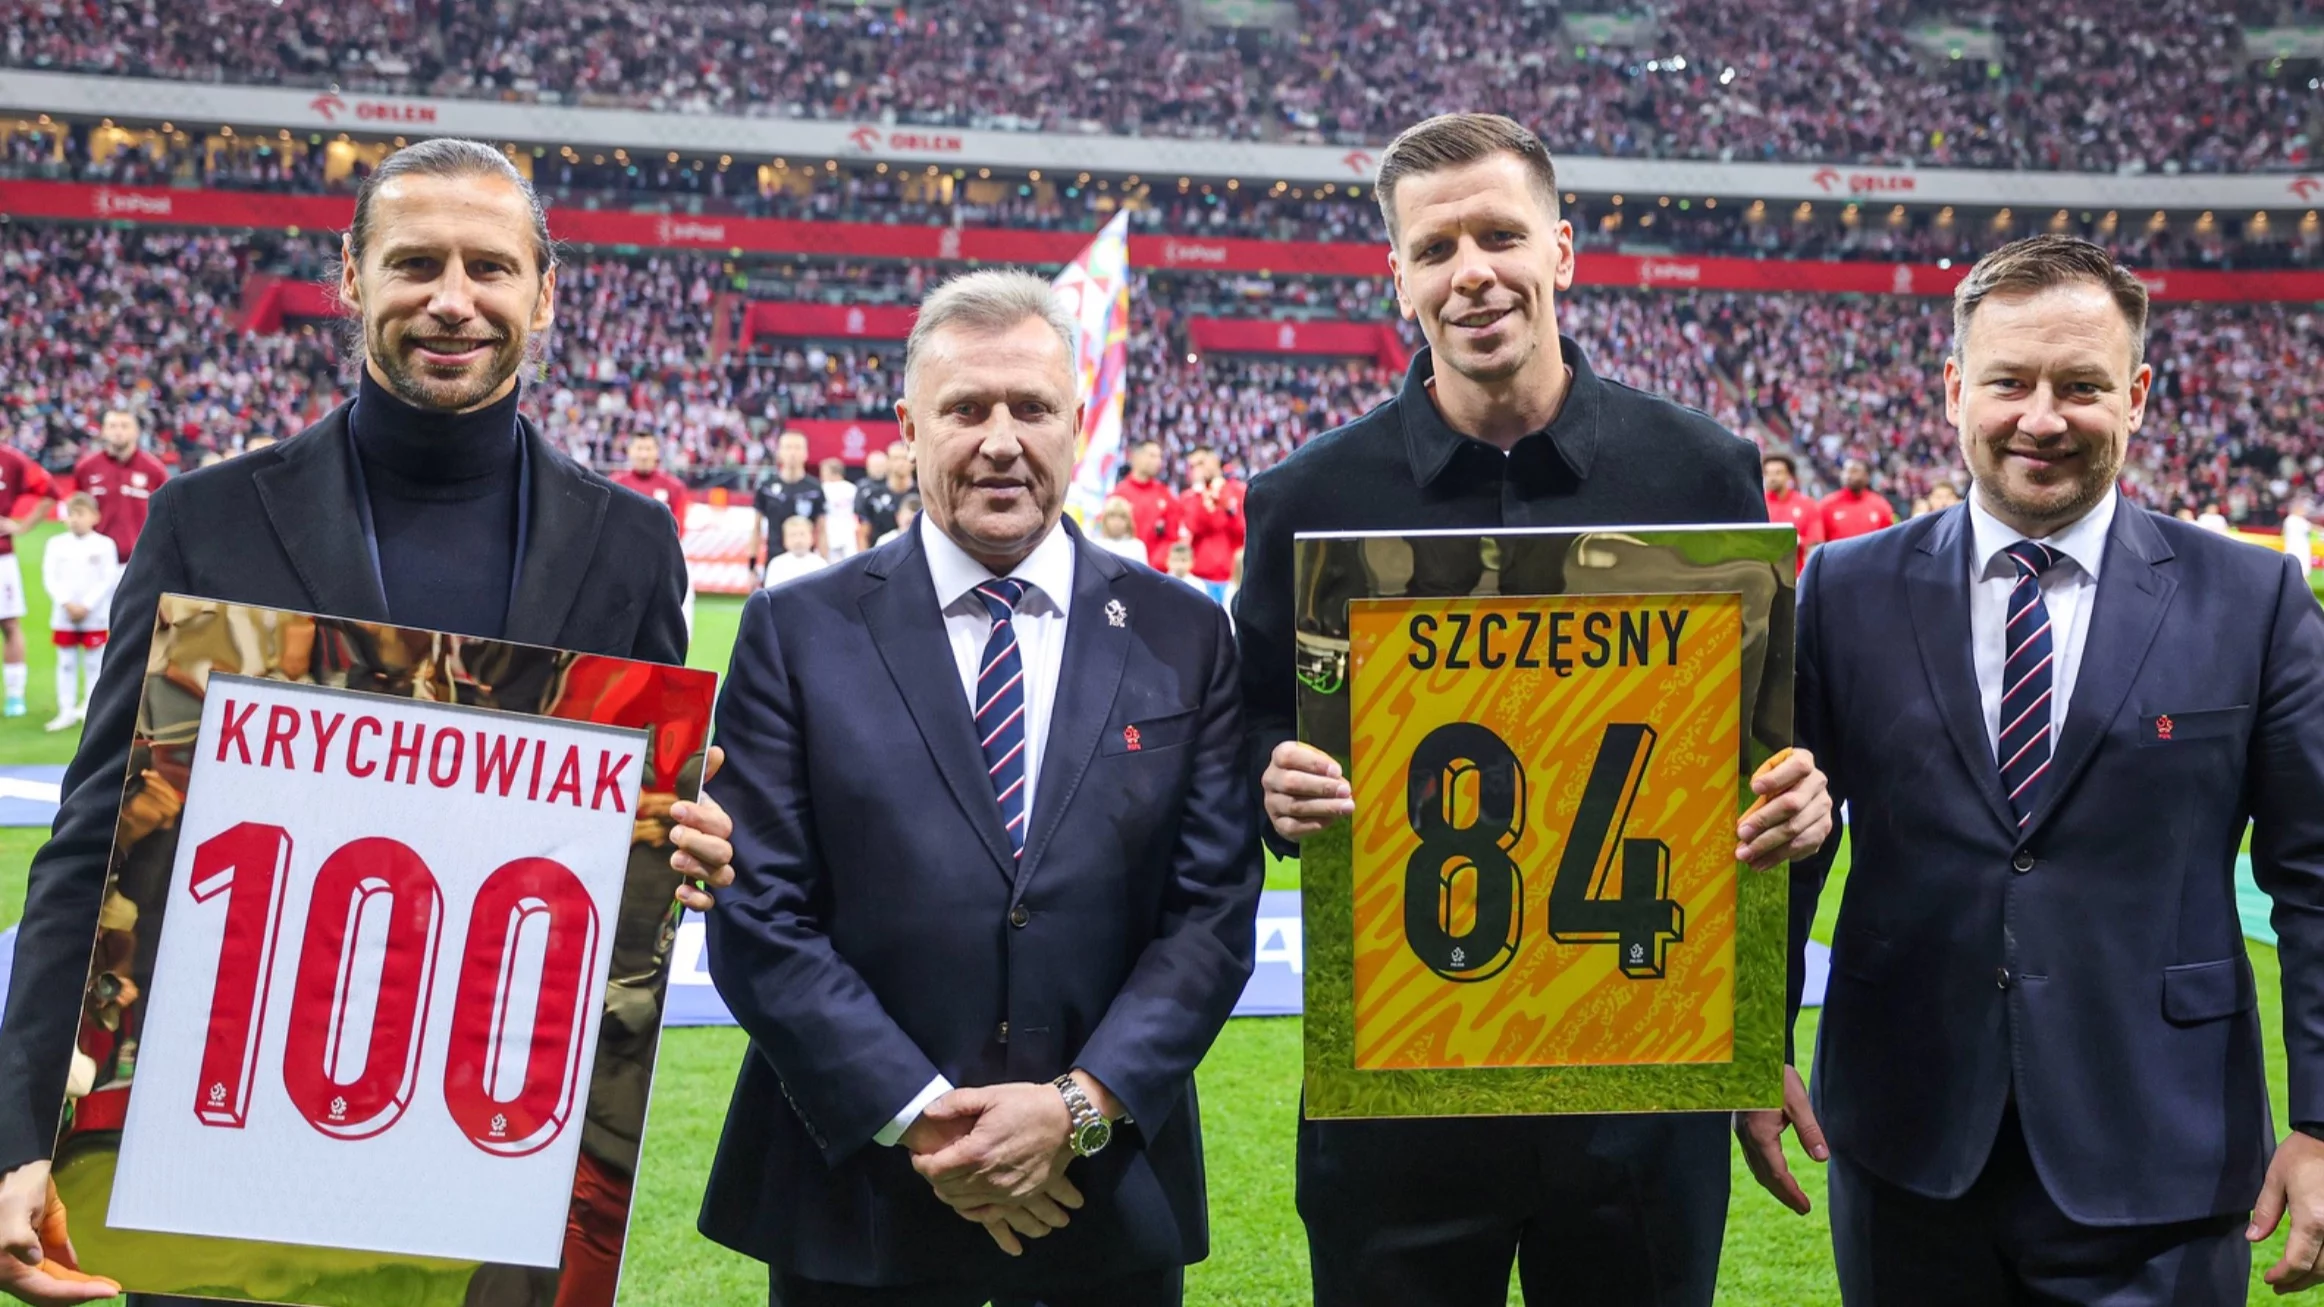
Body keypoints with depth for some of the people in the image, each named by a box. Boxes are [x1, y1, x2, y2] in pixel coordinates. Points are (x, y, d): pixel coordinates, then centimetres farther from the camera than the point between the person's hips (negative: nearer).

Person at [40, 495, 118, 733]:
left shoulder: (104, 545, -4)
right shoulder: (56, 545, 3)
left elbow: (108, 580, -8)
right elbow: (50, 579, -1)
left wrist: (86, 606, -14)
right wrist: (67, 603, -14)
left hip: (94, 617, -3)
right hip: (63, 617, 3)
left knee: (94, 664, 3)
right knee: (66, 664, 7)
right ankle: (67, 711, 12)